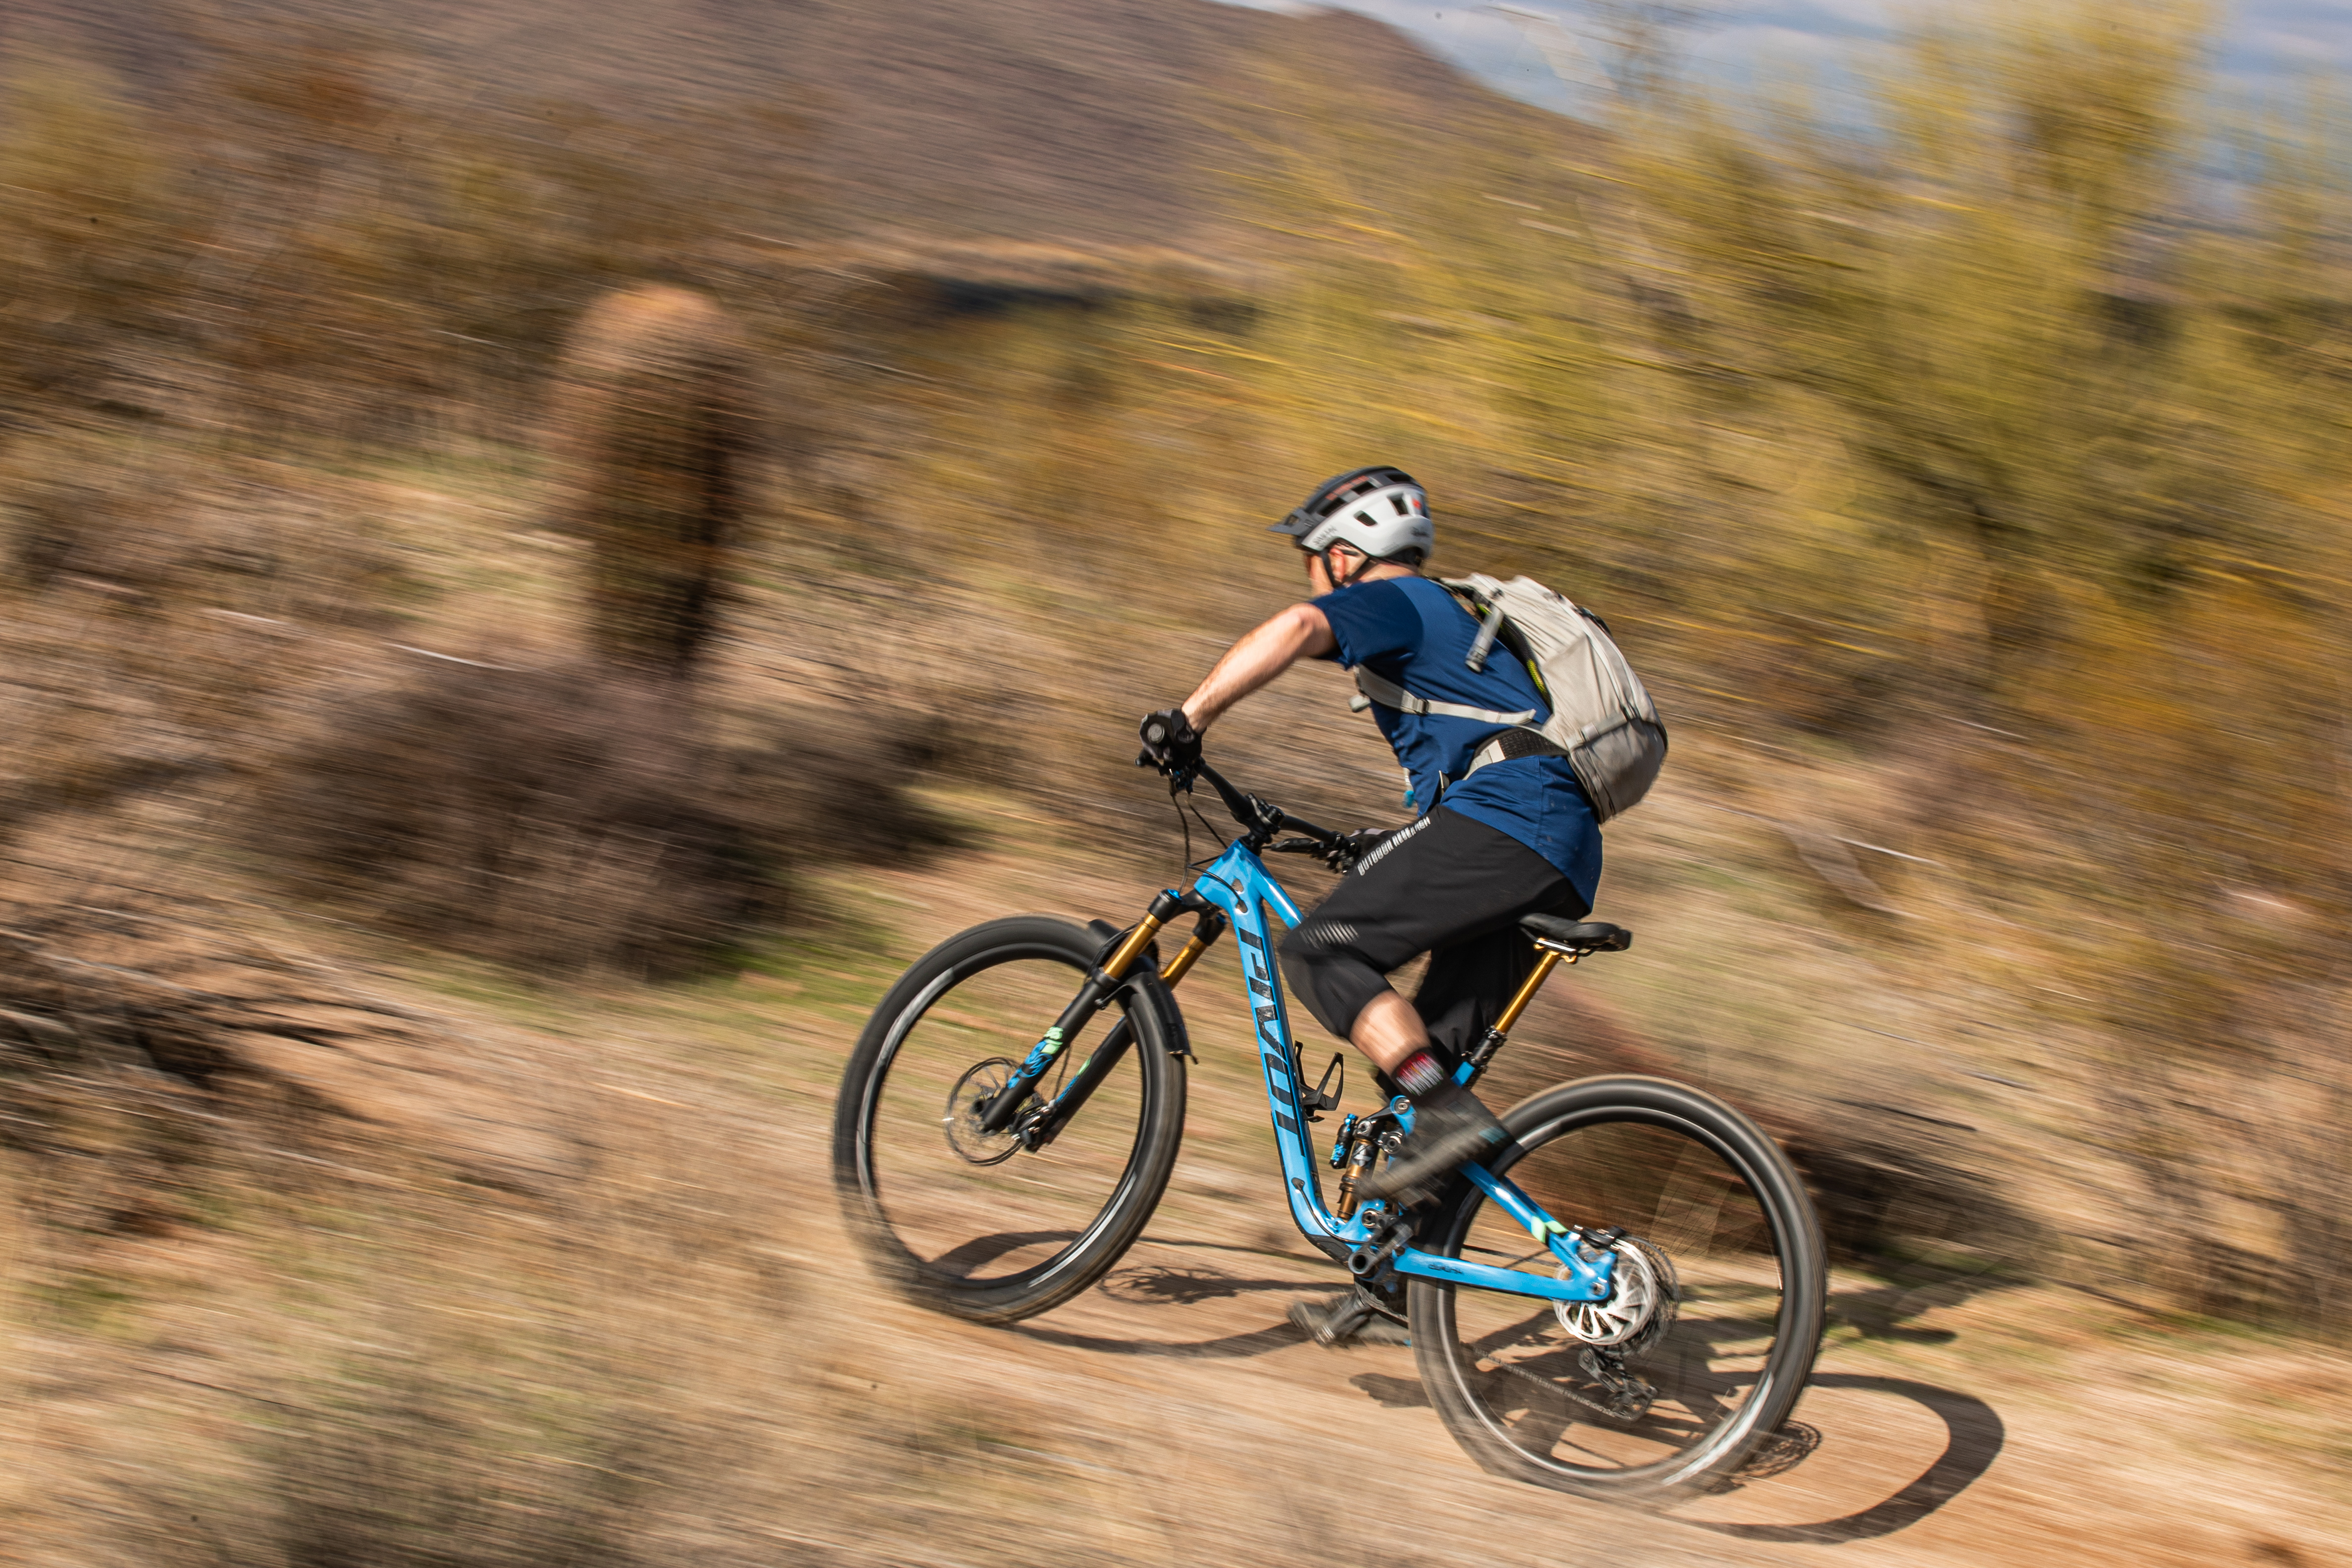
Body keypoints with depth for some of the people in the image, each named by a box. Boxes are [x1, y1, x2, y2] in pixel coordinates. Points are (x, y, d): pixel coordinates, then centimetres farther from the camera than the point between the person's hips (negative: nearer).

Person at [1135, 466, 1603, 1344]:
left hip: (1505, 815, -9)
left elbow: (1299, 627, -16)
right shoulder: (1450, 618, 35)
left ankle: (1447, 1115, -22)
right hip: (1562, 860, 9)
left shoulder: (1394, 601, 6)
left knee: (1324, 952, -12)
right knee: (1428, 1055, 9)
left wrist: (1190, 716, -14)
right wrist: (1390, 853, 41)